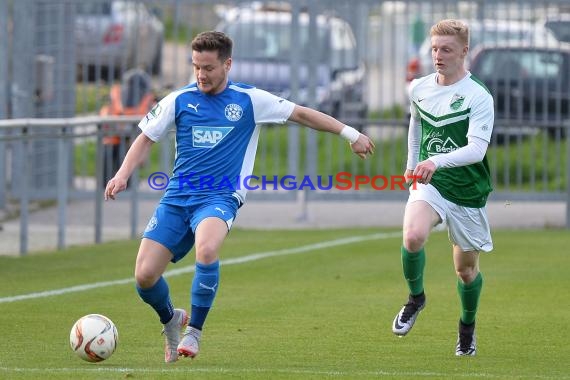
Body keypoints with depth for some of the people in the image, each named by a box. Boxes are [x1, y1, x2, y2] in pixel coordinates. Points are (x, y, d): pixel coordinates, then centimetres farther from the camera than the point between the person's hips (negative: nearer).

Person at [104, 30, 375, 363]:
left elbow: (301, 113, 8)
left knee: (207, 249, -36)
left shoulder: (249, 100, 2)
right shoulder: (179, 100, 6)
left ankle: (194, 330, -16)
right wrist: (123, 174, -1)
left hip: (220, 198, -3)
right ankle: (171, 320, 24)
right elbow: (147, 138, 14)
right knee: (145, 275, -11)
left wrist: (350, 134, 7)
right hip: (176, 198, 3)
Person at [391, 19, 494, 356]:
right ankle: (416, 298, 0)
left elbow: (477, 149, -26)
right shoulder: (419, 89, 2)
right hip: (428, 184, 2)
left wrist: (437, 161, -41)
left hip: (468, 191, -2)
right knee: (413, 237, -28)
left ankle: (467, 328, 38)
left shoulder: (479, 97, -14)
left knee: (466, 269, 10)